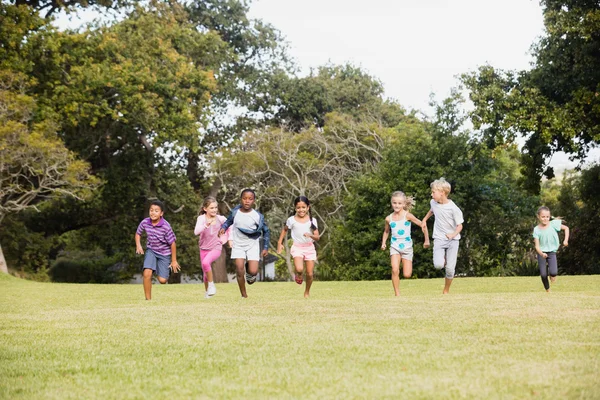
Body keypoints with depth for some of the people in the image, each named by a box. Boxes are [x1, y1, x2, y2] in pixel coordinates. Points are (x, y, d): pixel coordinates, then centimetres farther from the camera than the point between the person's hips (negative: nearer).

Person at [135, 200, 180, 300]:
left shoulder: (166, 226, -25)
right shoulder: (145, 222, -14)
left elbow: (172, 243, -14)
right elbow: (138, 233, 8)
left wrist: (174, 261, -7)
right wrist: (138, 245, -11)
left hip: (164, 253, -2)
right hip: (151, 250, 2)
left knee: (162, 280, -5)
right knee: (147, 273, -22)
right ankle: (148, 299, -7)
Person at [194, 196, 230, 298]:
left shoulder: (221, 219, -7)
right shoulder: (201, 218, -12)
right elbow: (196, 232, -29)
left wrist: (229, 238, 6)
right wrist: (206, 225, -43)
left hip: (216, 248, -2)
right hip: (204, 248, 2)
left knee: (206, 262, -29)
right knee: (205, 273, 11)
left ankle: (211, 284, -12)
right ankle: (207, 291, 35)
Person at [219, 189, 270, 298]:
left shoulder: (258, 216, -13)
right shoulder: (235, 212, -8)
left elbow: (266, 231, 1)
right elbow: (228, 221, 13)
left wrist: (266, 247, 1)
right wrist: (223, 228, -8)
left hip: (252, 245, -1)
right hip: (238, 245, 1)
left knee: (253, 271, -12)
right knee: (239, 269, -11)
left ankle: (250, 275, 27)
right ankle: (244, 295, 4)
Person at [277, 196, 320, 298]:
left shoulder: (312, 220, -1)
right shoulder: (291, 220, -2)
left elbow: (317, 237, -2)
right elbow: (285, 230, 17)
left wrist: (310, 235, -23)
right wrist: (279, 243, 12)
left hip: (309, 247, 2)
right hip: (297, 247, -2)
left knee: (310, 273, 1)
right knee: (299, 269, -26)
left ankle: (307, 292, 26)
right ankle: (298, 276, 11)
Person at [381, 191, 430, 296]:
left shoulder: (407, 215, -10)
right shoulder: (389, 218, 1)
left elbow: (422, 224, -5)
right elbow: (386, 231, 20)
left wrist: (427, 240, -3)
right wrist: (383, 243, 6)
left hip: (406, 247, -1)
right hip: (395, 246, 1)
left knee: (407, 275, -4)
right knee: (395, 270, -21)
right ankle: (397, 294, -10)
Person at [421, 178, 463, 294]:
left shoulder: (453, 208, -17)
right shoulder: (433, 202, -1)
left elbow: (460, 226, -11)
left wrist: (453, 234, -28)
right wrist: (425, 220, 21)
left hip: (452, 240, -3)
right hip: (439, 238, 3)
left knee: (450, 268, -6)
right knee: (438, 265, -21)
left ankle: (446, 291, 18)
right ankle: (443, 258, 16)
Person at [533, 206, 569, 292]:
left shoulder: (553, 224, -10)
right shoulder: (537, 229, -11)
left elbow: (566, 228, 5)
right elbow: (537, 246, -14)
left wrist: (566, 240, -6)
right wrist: (542, 254, -34)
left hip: (552, 252, 0)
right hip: (541, 253, 0)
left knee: (553, 272, -18)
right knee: (543, 274, -4)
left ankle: (552, 275, 19)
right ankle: (548, 290, 19)